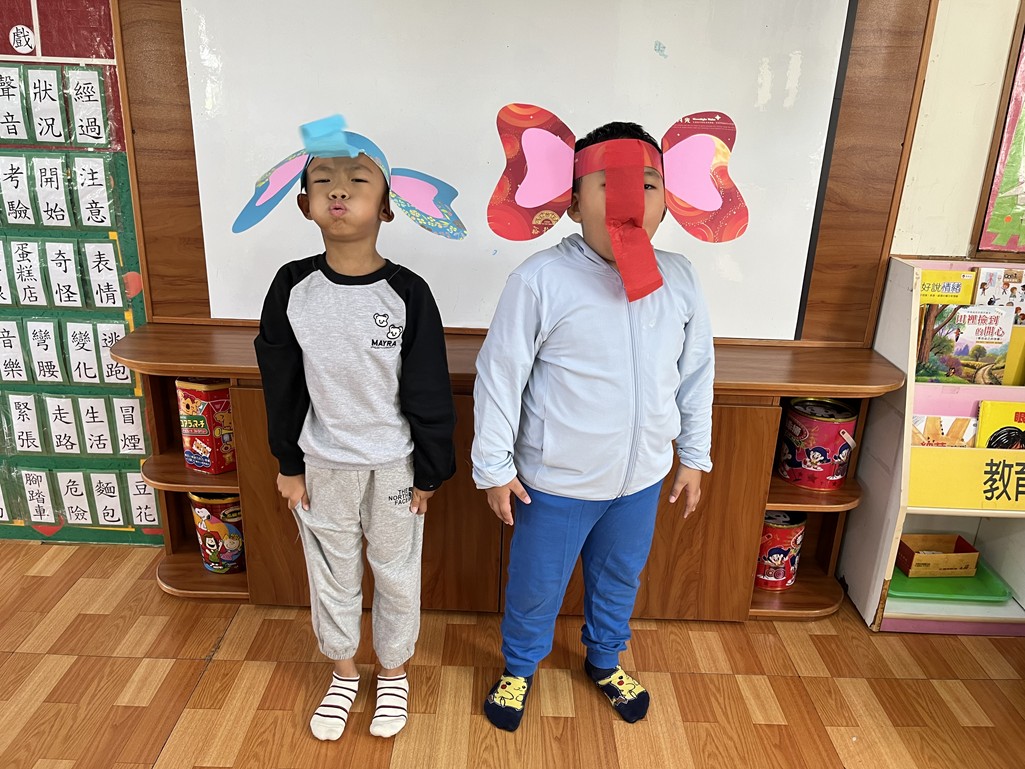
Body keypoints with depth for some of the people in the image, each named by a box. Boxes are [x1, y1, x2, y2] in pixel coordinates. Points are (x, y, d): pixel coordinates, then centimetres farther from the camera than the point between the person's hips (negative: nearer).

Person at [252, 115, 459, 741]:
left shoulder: (407, 294, -16)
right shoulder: (293, 288, -10)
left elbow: (430, 394, -9)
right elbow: (282, 385, 0)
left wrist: (430, 472, -4)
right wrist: (289, 464, 4)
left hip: (394, 465, -2)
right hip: (322, 465, 2)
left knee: (396, 574, 16)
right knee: (331, 575, 19)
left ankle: (394, 673, 42)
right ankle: (344, 673, 45)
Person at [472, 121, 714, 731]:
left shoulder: (680, 279, -6)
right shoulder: (541, 280, -20)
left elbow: (696, 373, 5)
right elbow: (500, 376, -13)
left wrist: (695, 455, 11)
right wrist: (494, 465, -8)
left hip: (643, 476, 4)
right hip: (556, 481, -4)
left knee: (620, 577, 26)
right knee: (535, 586, 17)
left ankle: (606, 658, 55)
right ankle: (521, 666, 48)